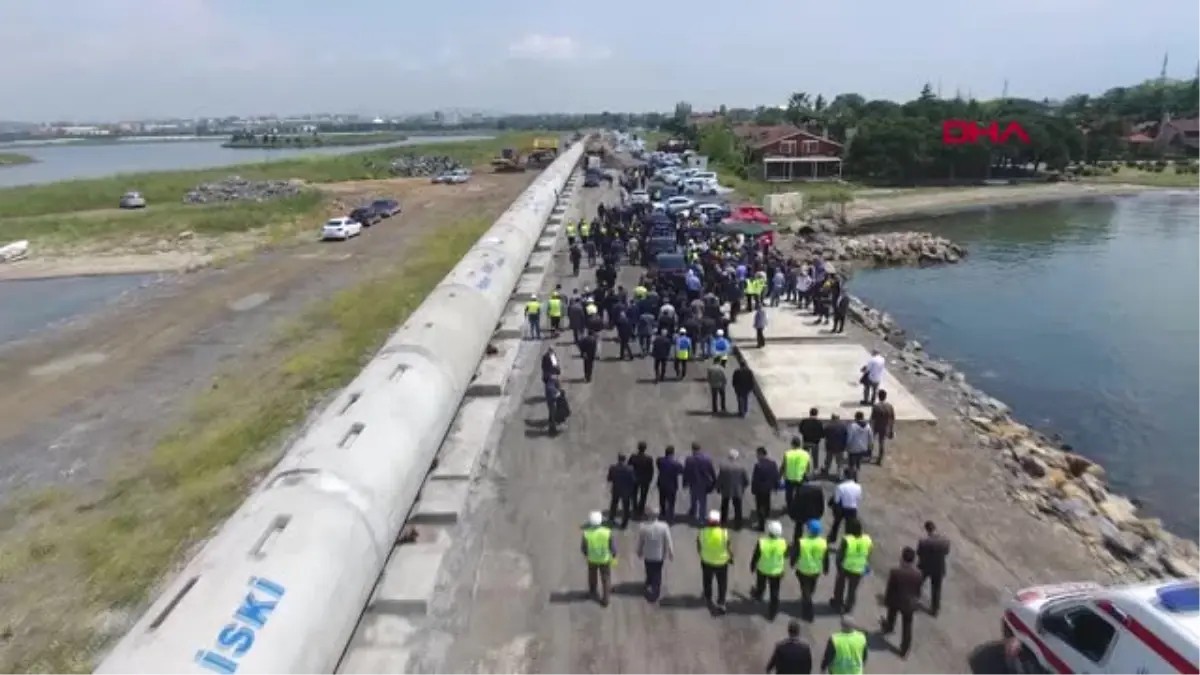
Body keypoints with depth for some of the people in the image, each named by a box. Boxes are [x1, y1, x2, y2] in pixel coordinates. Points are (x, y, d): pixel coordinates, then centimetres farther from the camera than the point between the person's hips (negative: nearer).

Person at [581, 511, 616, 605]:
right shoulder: (607, 532, -30)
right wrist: (614, 556, 4)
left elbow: (583, 547, -13)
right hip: (605, 559, -1)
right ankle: (605, 599, 32)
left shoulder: (587, 534, -29)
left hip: (592, 559, 1)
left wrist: (585, 554, 10)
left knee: (593, 576, 30)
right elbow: (613, 546, -17)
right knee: (606, 579, 23)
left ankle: (593, 592, 53)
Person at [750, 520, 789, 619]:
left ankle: (758, 595, 62)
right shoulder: (783, 543, -27)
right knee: (774, 593, 18)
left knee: (761, 584, 32)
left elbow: (755, 556, -16)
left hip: (762, 569, 0)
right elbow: (786, 555, -5)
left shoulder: (762, 542, -32)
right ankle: (772, 613, 31)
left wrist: (752, 566, 3)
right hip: (777, 571, 0)